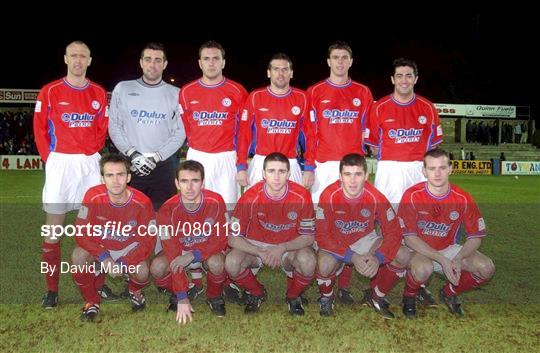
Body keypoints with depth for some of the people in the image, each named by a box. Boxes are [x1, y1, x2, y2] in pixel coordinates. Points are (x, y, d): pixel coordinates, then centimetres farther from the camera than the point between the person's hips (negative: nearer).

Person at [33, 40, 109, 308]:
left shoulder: (99, 93, 8)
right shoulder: (50, 92, 1)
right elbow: (40, 129, 2)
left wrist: (90, 153, 2)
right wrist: (50, 159, -3)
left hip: (90, 164, 3)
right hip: (60, 163, -2)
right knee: (53, 227, -1)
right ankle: (51, 290, 6)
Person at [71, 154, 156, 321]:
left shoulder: (142, 202, -23)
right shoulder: (93, 196, -23)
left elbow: (148, 240, -17)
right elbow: (81, 232, -20)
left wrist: (123, 264, -28)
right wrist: (104, 258, -31)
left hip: (129, 249, -1)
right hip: (100, 247, 1)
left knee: (142, 273, -29)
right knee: (78, 256, -30)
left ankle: (135, 292, 13)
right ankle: (91, 302, -2)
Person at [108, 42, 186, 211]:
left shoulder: (175, 94, 6)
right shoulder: (123, 89, 7)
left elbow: (180, 132, 2)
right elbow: (114, 127, 5)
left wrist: (156, 157, -9)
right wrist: (132, 153, -9)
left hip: (163, 167, 0)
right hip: (129, 166, 0)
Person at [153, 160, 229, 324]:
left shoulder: (215, 202, -24)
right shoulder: (167, 210, -24)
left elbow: (221, 238, -17)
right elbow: (173, 255, -25)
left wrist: (193, 255, -32)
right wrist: (182, 298, -28)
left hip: (208, 251, -1)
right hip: (180, 252, 1)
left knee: (217, 263, -34)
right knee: (157, 267, -28)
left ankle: (214, 296, 0)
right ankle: (176, 294, 5)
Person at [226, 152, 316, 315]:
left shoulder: (302, 196, -18)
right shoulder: (250, 197, -18)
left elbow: (308, 236, -11)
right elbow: (233, 238, -15)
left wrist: (282, 248, -28)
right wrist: (261, 253, -28)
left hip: (291, 246, 0)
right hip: (255, 246, 1)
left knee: (308, 262, -33)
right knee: (231, 263, -28)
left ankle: (293, 295, 3)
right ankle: (257, 293, 6)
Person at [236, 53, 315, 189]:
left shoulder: (302, 98, 2)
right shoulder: (255, 97, 1)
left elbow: (310, 134, 2)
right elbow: (244, 133, 1)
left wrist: (309, 168, -4)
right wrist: (241, 167, -5)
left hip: (290, 164, 0)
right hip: (260, 163, 0)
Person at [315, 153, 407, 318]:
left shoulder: (376, 197, -20)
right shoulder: (329, 195, -25)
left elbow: (393, 232, -16)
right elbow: (322, 235, -23)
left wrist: (378, 257, -33)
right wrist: (352, 257, -32)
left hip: (365, 240, 3)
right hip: (336, 243, -2)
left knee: (402, 256, -19)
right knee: (325, 264, -35)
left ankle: (375, 296, 7)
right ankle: (326, 297, 2)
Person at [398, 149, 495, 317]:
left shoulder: (463, 199, -9)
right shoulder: (412, 196, -18)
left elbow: (476, 237, -4)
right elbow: (410, 238, -18)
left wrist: (458, 259, -23)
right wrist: (442, 260, -27)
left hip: (449, 249, 4)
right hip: (419, 250, -4)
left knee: (486, 268, -18)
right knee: (423, 269, -38)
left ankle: (449, 293, 11)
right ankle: (409, 296, -1)